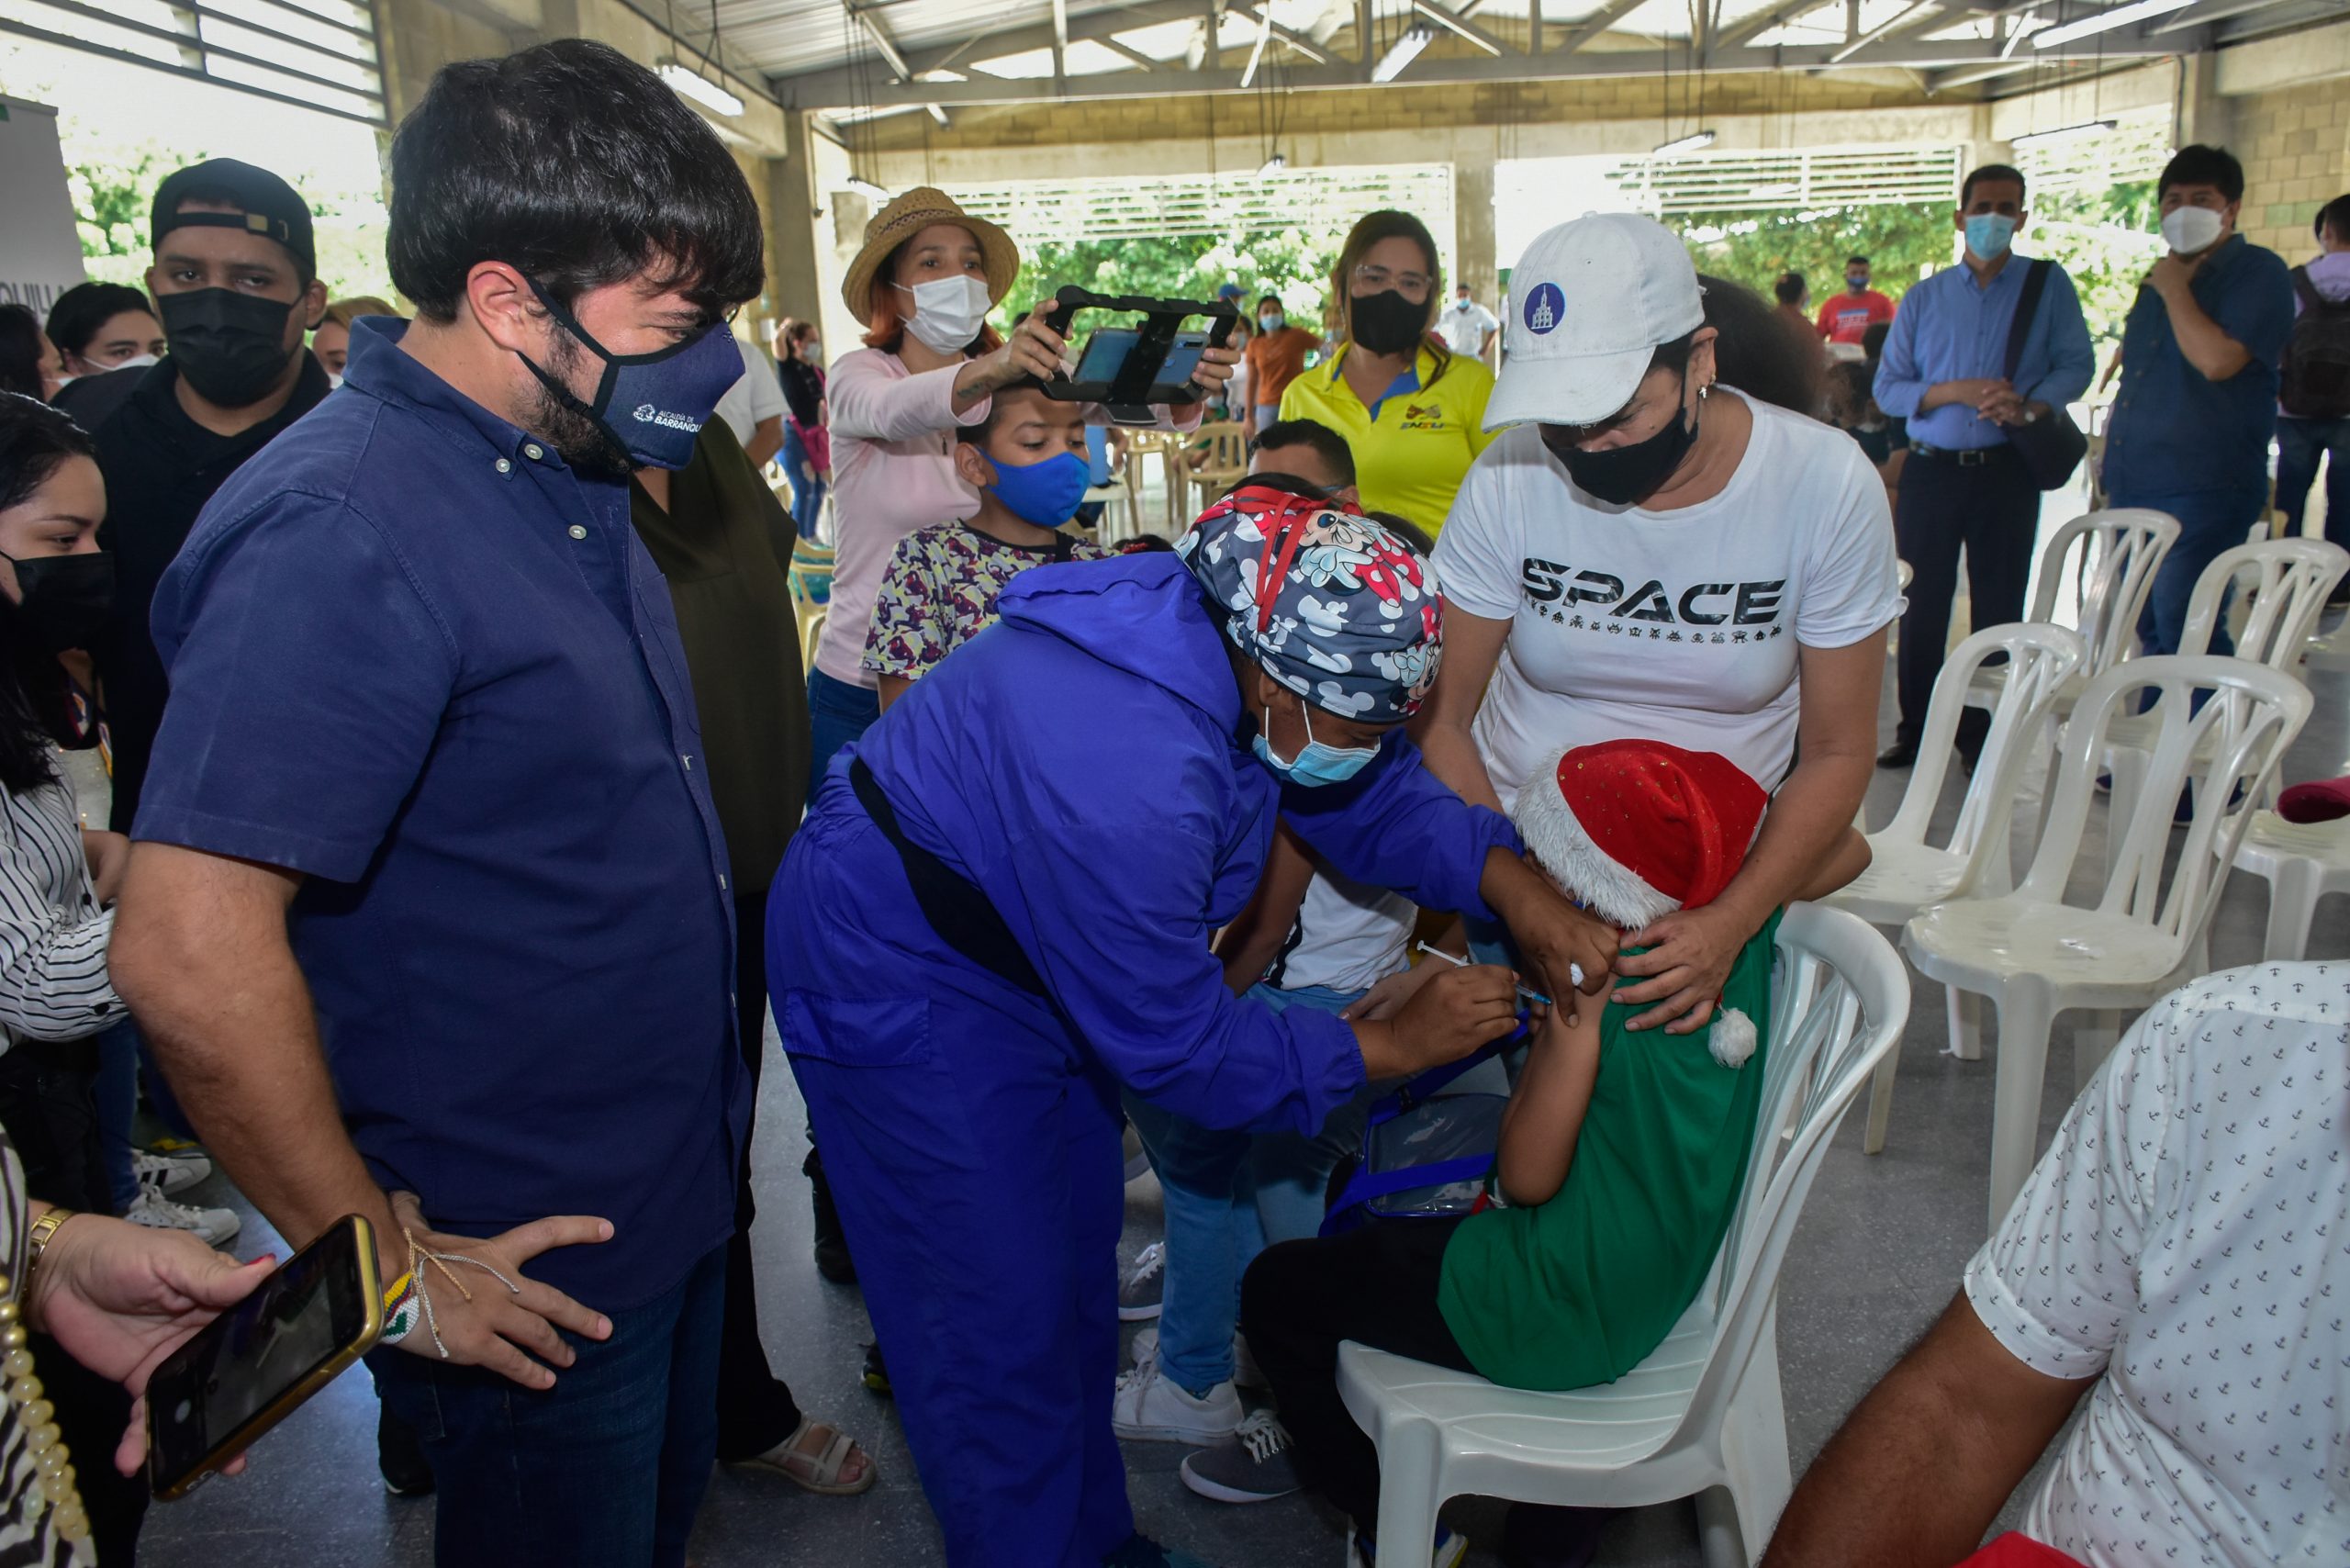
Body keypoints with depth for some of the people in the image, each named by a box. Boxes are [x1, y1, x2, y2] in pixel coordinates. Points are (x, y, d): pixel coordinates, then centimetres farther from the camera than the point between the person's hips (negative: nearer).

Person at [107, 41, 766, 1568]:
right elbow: (191, 954, -30)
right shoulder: (342, 529, -26)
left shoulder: (569, 474, 3)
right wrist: (387, 1272, -20)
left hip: (672, 1198, 8)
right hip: (535, 1276, -8)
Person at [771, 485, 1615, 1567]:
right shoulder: (1125, 782, -40)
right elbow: (1176, 1048, -28)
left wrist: (1519, 891, -17)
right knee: (1005, 1330, 0)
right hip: (898, 984, -9)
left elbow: (1381, 793, -2)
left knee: (1076, 1279, 19)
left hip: (1028, 954, 9)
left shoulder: (1228, 636, -15)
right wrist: (1393, 1045, -18)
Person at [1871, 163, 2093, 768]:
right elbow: (1887, 387, 3)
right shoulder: (1924, 298, 8)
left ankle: (1983, 736, 13)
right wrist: (1957, 390, -13)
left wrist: (2030, 406, -18)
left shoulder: (2048, 285, 6)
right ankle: (1915, 730, 14)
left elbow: (2076, 364, 1)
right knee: (1923, 605, 4)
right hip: (1932, 469, 1)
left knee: (1998, 607, 4)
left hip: (2007, 472, -1)